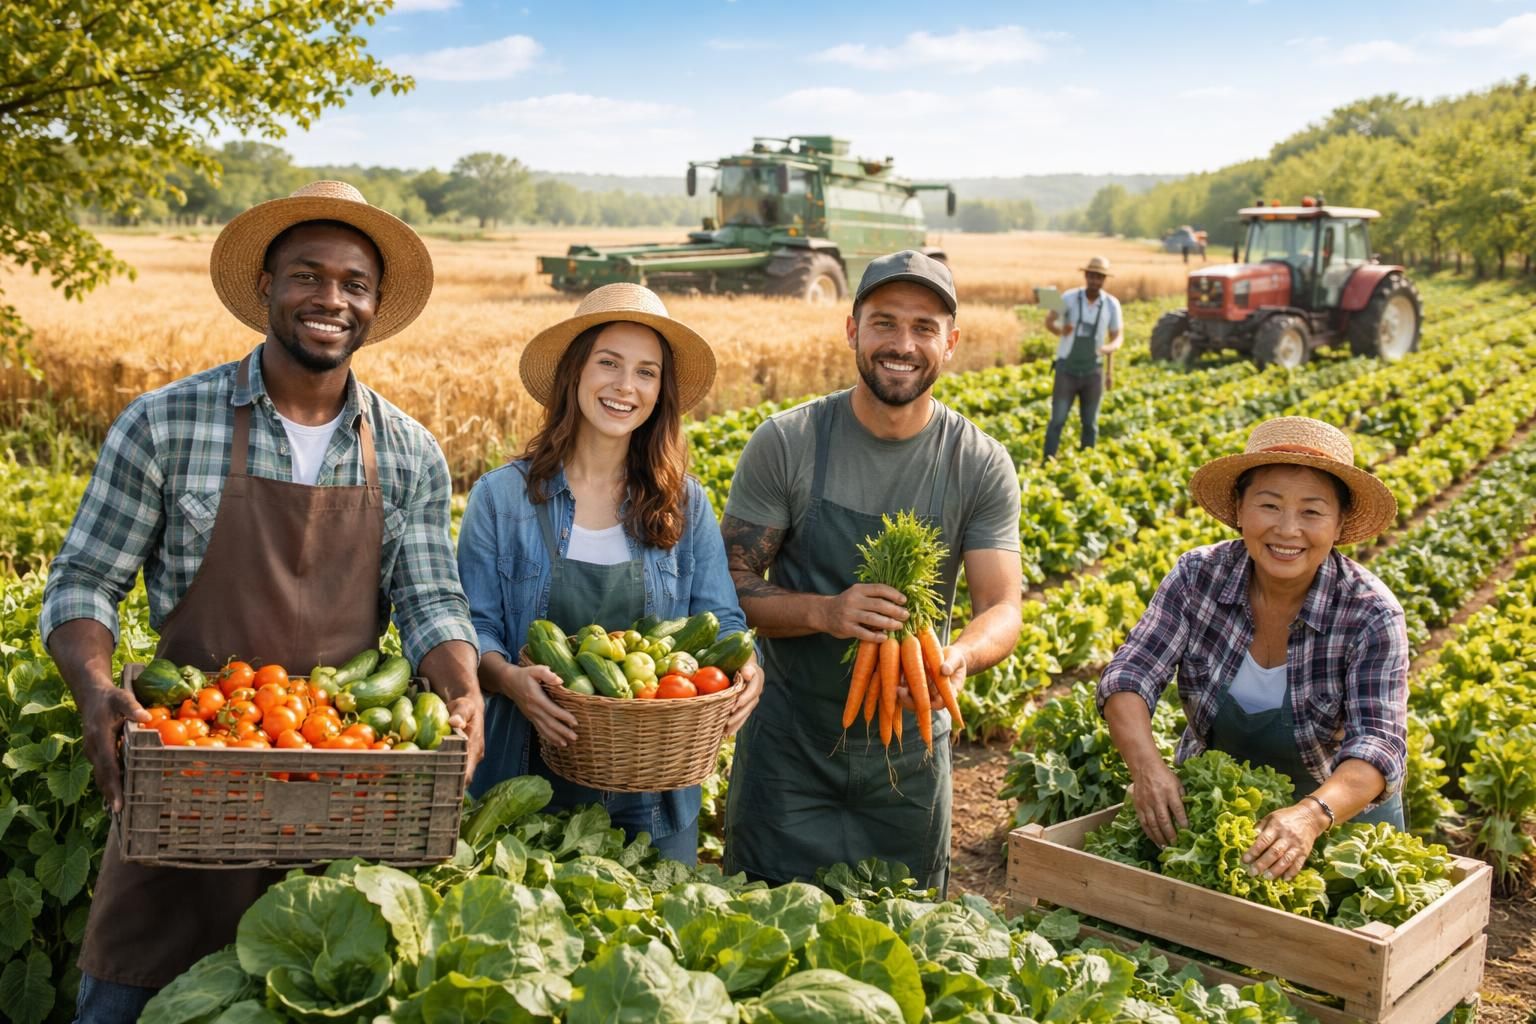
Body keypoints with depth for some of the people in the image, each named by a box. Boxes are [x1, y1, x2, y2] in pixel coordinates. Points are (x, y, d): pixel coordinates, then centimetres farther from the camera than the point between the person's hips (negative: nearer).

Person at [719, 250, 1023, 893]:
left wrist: (962, 654, -33)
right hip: (788, 747, -2)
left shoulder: (982, 466, -6)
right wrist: (824, 611, -29)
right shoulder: (785, 444, -11)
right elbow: (731, 585, -10)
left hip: (910, 749, 2)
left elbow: (1002, 608, -10)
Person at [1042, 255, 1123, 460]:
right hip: (1067, 368, -2)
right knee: (1057, 420, -5)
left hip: (1093, 369, 2)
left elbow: (1118, 336, 5)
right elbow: (1049, 321, -2)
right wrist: (1059, 330, -26)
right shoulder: (1069, 298, -8)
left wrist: (1110, 347, -19)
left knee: (1090, 423, 9)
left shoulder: (1111, 304, -3)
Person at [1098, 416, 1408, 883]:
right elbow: (1129, 674, -18)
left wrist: (1312, 815, -46)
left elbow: (1379, 743, -26)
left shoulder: (1370, 615, -18)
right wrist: (1145, 762, -39)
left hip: (1339, 814, 0)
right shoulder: (1198, 577, -13)